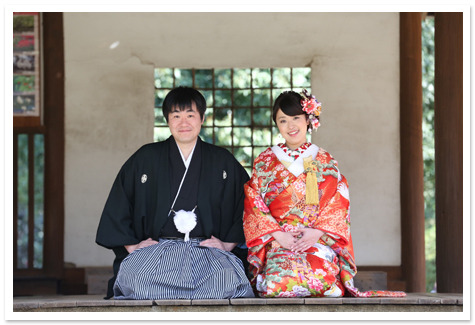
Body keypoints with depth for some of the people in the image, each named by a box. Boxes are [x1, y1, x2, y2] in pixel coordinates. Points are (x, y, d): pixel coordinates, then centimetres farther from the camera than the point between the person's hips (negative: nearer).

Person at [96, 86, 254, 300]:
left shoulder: (223, 162, 14)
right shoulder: (145, 159, 13)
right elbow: (117, 208, 14)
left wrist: (228, 244, 1)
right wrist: (131, 246, 3)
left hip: (208, 250, 0)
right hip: (157, 248, 0)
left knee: (227, 279, -35)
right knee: (134, 275, -36)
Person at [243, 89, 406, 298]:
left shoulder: (325, 162, 15)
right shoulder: (265, 162, 14)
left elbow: (339, 206, 8)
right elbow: (253, 205, 6)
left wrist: (317, 232, -10)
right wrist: (278, 234, -9)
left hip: (319, 244, 0)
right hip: (278, 245, 0)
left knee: (322, 280, -32)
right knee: (279, 281, -34)